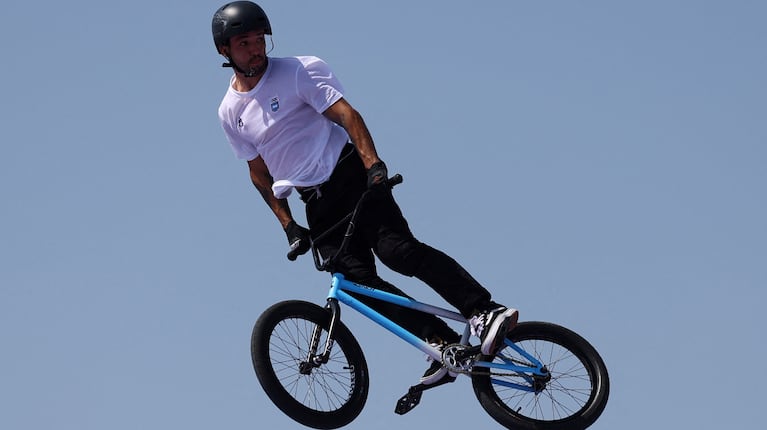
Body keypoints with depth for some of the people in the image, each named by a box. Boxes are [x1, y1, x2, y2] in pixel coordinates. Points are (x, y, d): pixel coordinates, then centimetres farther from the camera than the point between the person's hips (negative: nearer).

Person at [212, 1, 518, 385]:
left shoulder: (297, 70, -2)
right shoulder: (230, 112, 10)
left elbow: (346, 115, -13)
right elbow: (259, 172, 16)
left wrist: (373, 163, -28)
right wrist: (288, 225, 8)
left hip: (351, 177, -4)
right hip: (317, 206, 4)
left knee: (397, 250, -23)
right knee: (359, 281, -13)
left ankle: (485, 313, -25)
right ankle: (445, 344, -13)